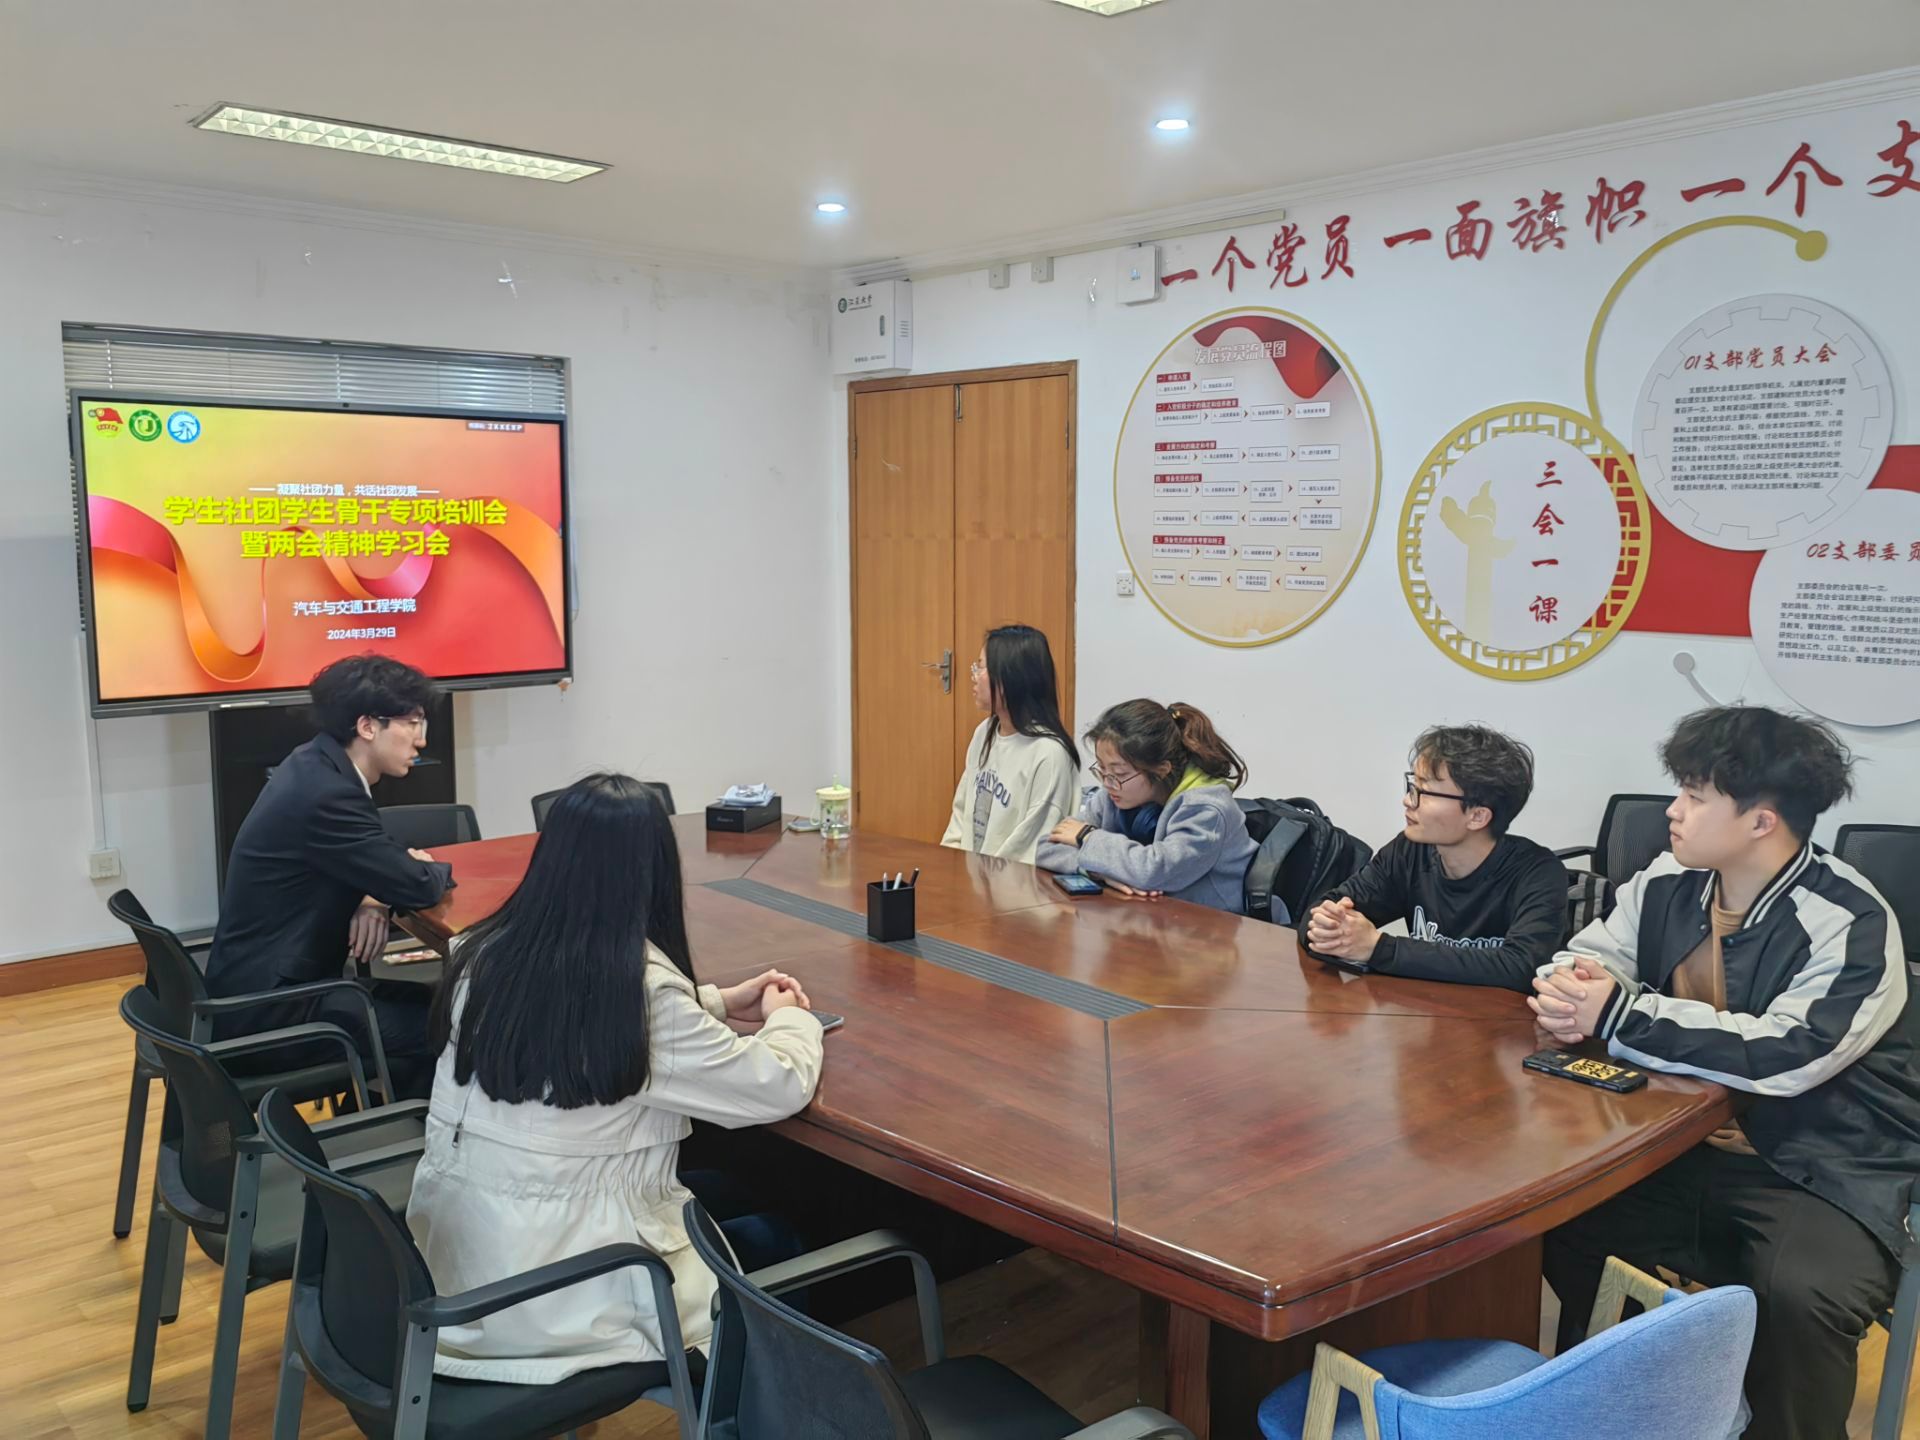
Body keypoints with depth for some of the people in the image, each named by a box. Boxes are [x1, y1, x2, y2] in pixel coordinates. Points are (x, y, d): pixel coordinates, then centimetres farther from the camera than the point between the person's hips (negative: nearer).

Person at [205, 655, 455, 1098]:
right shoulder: (325, 793, -24)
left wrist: (368, 900, -4)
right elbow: (418, 887, -23)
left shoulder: (318, 767, 5)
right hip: (269, 1007, -10)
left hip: (267, 983, 10)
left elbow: (366, 862, 18)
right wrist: (436, 867, 1)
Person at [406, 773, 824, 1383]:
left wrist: (716, 1003, 16)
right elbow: (781, 1087, -12)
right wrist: (788, 1016, 8)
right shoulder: (642, 987, -23)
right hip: (549, 1302, -7)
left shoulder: (485, 954, -3)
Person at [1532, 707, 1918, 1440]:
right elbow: (1584, 959, 6)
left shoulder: (1848, 923, -20)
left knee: (1799, 1294, -32)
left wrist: (1616, 1015, -30)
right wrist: (1568, 993, -21)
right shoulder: (1668, 884, 0)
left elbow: (1784, 1056, -32)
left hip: (1821, 1172, -6)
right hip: (1684, 1149, 6)